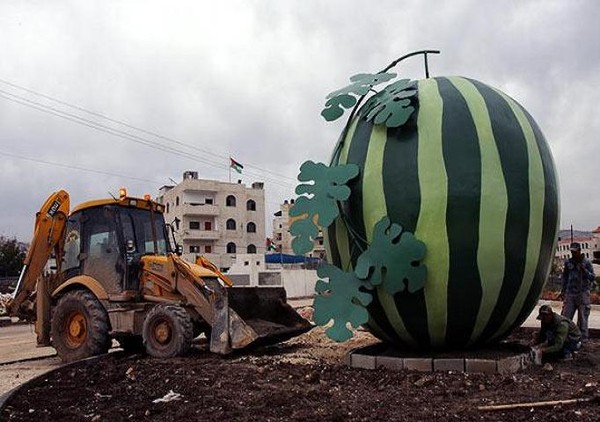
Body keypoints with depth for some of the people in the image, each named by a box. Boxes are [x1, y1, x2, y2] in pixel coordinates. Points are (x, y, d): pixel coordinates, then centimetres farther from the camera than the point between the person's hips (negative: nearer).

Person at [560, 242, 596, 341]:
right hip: (570, 293, 3)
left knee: (582, 318, 1)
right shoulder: (568, 262, 9)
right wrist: (563, 290, 14)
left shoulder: (586, 262, -1)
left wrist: (584, 269, -19)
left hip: (583, 293, -3)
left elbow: (593, 278, -5)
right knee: (566, 317, 1)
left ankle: (583, 338, 10)